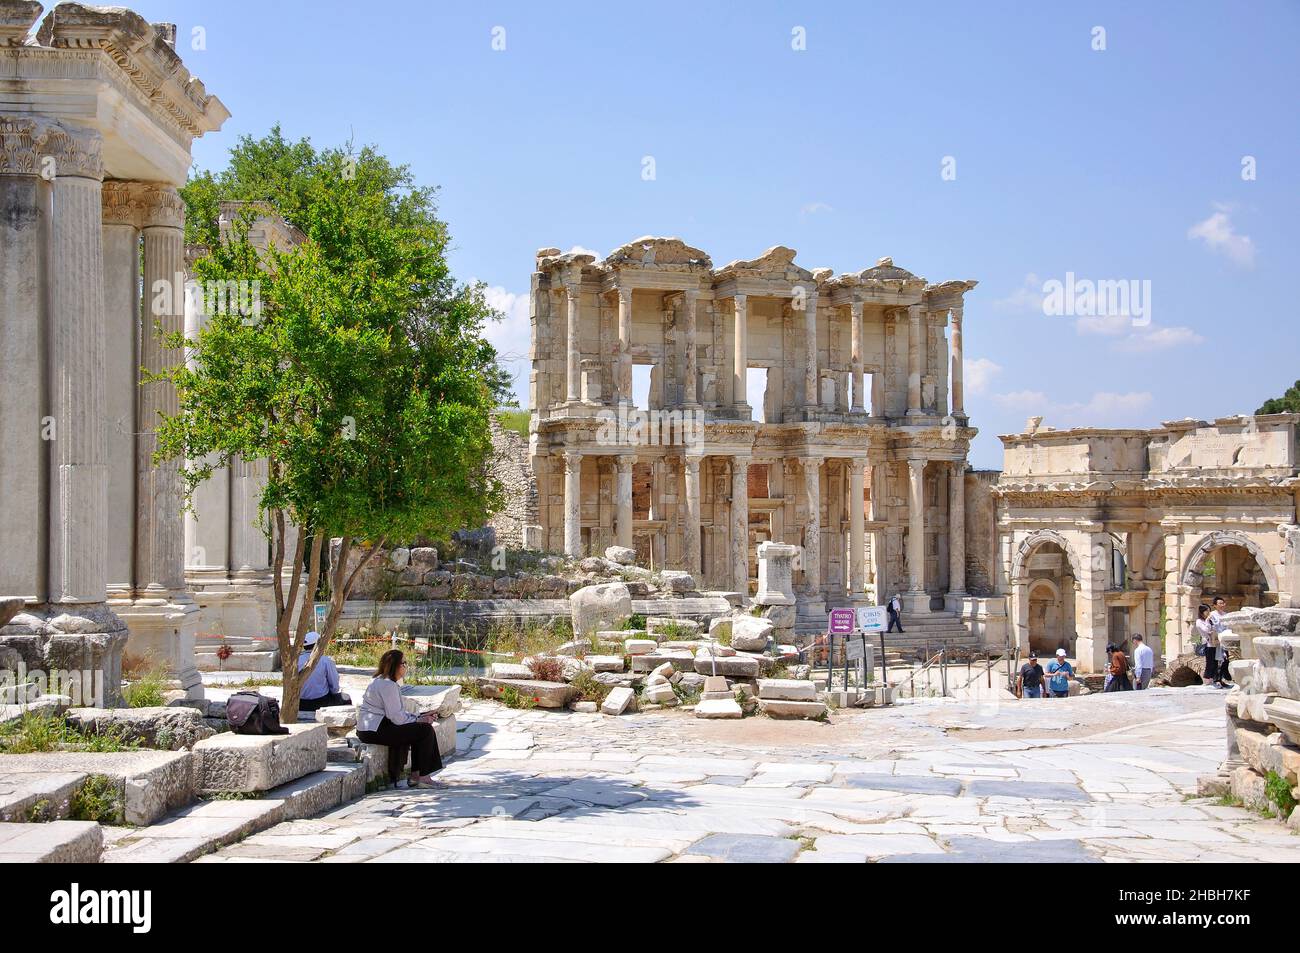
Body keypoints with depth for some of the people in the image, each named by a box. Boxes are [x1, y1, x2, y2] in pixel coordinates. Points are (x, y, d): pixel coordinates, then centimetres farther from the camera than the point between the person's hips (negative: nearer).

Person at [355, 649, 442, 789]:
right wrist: (418, 720, -6)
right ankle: (423, 777, -3)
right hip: (373, 731, -11)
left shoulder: (382, 682, 18)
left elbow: (399, 712, 20)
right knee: (425, 730, -11)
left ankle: (415, 774, 11)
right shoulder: (388, 685, -17)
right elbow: (397, 717, -19)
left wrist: (419, 717, 8)